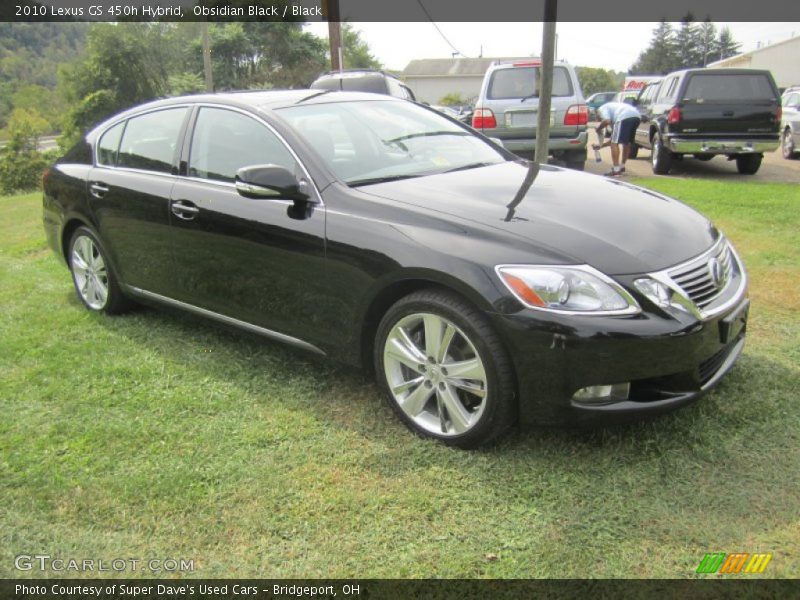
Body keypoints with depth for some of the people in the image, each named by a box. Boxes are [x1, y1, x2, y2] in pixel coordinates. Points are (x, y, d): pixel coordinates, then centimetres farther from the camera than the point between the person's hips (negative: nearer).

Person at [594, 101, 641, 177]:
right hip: (637, 116, 9)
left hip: (624, 117, -9)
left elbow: (606, 121, -5)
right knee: (627, 143, 25)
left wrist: (598, 128, 14)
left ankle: (616, 170, -7)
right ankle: (622, 167, 36)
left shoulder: (602, 109, 18)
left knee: (614, 144, -2)